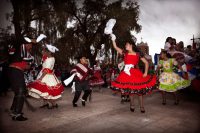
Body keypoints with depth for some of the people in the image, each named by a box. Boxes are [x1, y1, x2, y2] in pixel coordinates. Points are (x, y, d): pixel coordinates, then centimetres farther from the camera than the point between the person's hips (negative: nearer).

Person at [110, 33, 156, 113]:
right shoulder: (125, 53, 6)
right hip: (127, 74, 2)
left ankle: (142, 107, 19)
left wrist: (145, 72, -4)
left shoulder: (138, 54, 0)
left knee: (139, 90, 4)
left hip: (136, 73, -2)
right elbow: (115, 47, 1)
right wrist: (113, 39, -7)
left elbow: (146, 62, 4)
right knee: (130, 90, 10)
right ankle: (132, 105, 27)